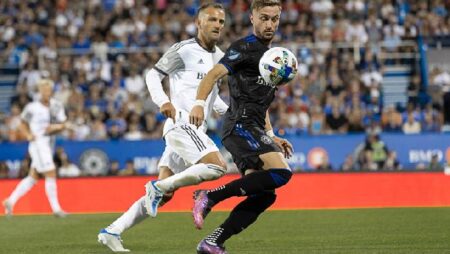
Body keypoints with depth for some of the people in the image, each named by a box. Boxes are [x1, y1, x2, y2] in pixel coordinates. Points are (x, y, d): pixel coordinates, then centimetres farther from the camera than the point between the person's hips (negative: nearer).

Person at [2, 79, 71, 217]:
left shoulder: (56, 106, 5)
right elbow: (23, 125, 3)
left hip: (48, 143, 7)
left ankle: (10, 201, 18)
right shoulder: (32, 107, -9)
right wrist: (28, 135, -15)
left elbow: (64, 124, 9)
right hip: (38, 143, -7)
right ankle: (56, 208, -2)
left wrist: (57, 127, -12)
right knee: (51, 175, -9)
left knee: (32, 177, 10)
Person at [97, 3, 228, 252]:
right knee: (216, 166, -26)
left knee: (163, 195, 4)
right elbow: (153, 75, -2)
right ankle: (158, 187, -13)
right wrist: (163, 102, -19)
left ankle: (112, 232, 7)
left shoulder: (220, 57, 18)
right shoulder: (184, 49, -4)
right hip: (181, 123, -8)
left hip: (196, 129, 8)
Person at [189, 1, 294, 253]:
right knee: (281, 172, -25)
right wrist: (200, 103, -32)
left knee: (264, 195, 0)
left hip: (254, 131, 9)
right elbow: (215, 73, -17)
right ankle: (210, 197, -19)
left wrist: (271, 137, 26)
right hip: (240, 126, -9)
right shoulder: (245, 48, -3)